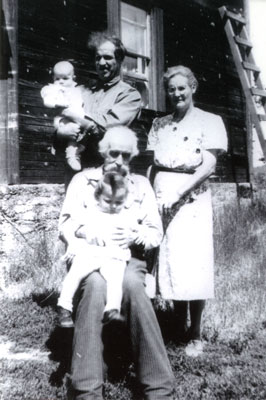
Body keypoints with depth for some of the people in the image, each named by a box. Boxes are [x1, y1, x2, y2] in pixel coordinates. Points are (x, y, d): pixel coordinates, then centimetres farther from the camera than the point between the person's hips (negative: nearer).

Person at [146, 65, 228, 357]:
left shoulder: (210, 121, 3)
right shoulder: (159, 124, 16)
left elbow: (209, 165, -8)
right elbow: (152, 165, 13)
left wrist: (178, 194, -17)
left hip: (191, 198, -4)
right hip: (160, 198, 4)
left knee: (192, 266, -3)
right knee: (168, 264, 6)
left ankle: (195, 334, 13)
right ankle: (178, 326, 22)